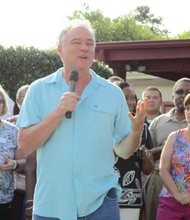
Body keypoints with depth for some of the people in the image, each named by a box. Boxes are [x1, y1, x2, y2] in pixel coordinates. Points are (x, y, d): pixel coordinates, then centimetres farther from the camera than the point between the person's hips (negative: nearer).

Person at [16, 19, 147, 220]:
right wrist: (58, 113, -15)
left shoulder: (113, 93, 5)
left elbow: (123, 151, 6)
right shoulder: (39, 90, 2)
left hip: (100, 202, 1)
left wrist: (136, 132, -14)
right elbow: (24, 146, -6)